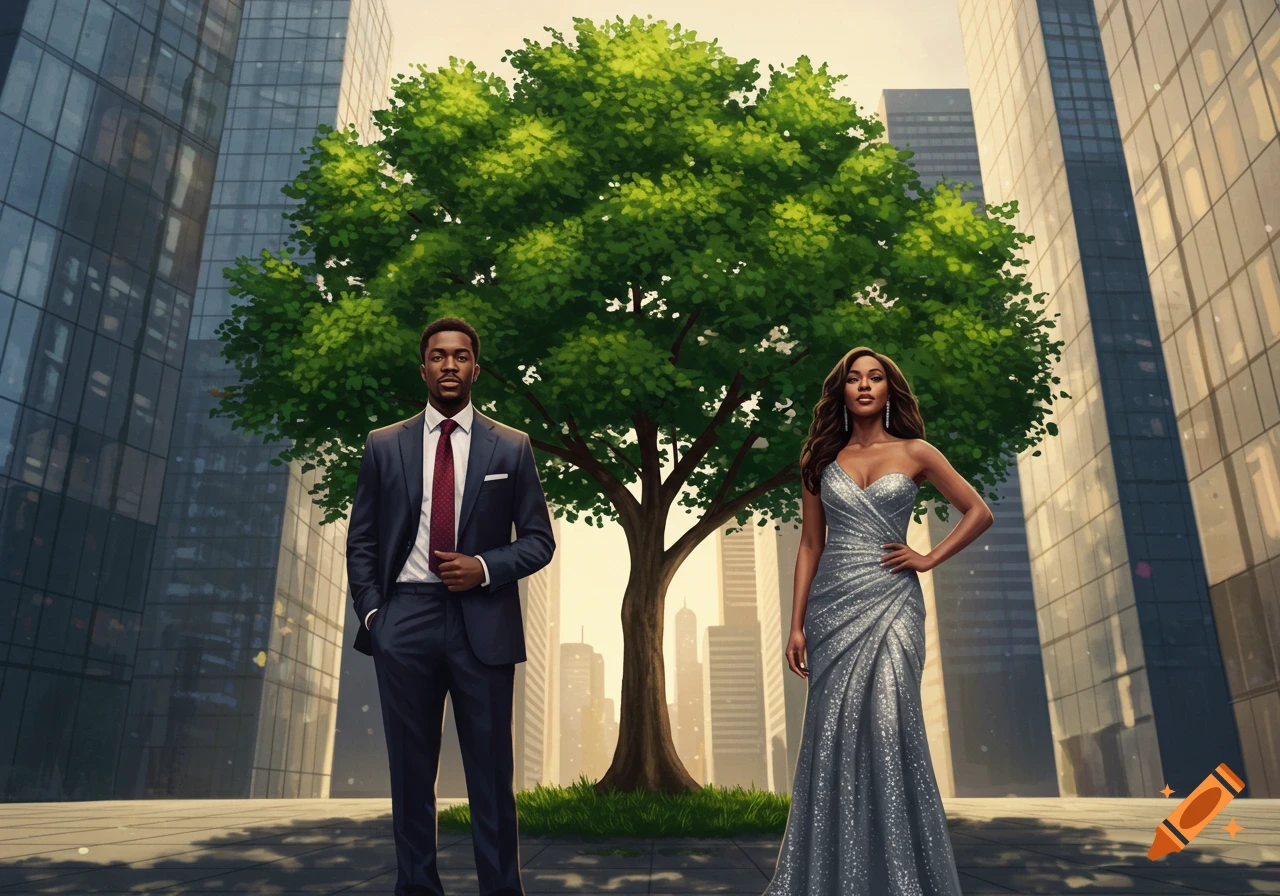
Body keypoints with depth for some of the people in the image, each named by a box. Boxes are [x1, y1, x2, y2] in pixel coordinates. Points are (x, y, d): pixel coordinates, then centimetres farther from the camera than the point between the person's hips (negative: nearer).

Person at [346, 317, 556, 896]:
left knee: (491, 774, 3)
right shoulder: (384, 446, 10)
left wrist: (485, 567, -8)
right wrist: (371, 611, -1)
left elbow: (539, 539, 8)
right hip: (405, 622, 1)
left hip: (483, 623, -1)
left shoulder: (511, 448, 7)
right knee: (411, 771, 8)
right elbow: (361, 541, 11)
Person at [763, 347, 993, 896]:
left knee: (889, 725, -13)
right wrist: (797, 623, 3)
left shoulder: (914, 453, 7)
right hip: (833, 604, 2)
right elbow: (810, 544, 9)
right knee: (833, 733, 0)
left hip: (891, 603, -2)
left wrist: (929, 559, 1)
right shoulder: (822, 459, 12)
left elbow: (978, 512, 12)